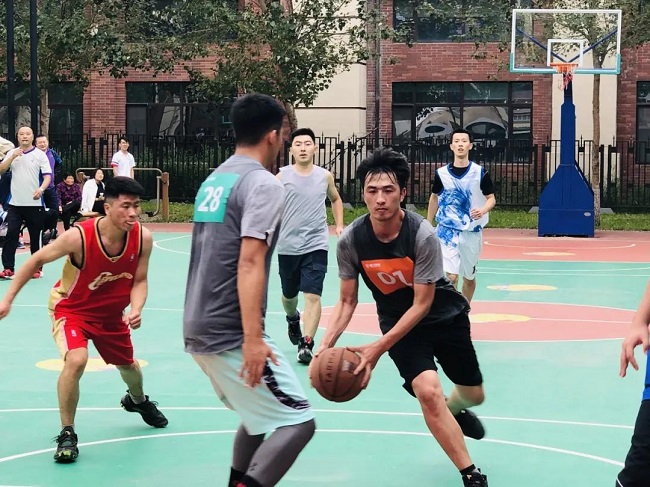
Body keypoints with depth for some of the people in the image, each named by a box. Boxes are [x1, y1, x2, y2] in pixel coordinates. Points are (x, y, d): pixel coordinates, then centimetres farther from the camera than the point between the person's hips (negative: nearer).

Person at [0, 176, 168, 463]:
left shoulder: (143, 238, -22)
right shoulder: (79, 237, -33)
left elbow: (139, 281, -10)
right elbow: (37, 260, -17)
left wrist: (136, 310, -30)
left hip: (112, 313, 5)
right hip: (72, 309, -5)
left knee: (128, 364, 22)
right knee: (76, 360, -30)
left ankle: (137, 401, 60)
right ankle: (67, 434, -13)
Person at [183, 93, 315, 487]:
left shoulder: (215, 179, 14)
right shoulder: (264, 184, -12)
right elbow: (249, 264, -22)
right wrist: (253, 340, -25)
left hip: (200, 327, 9)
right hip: (232, 333, -9)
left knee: (262, 416, 24)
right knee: (297, 422, -6)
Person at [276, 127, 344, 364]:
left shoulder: (325, 176, 2)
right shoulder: (283, 176, -4)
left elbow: (335, 199, 21)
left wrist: (339, 225, 11)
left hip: (316, 245, 0)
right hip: (288, 246, 1)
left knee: (313, 296, -14)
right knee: (289, 294, 17)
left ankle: (306, 344, -12)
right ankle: (293, 319, 50)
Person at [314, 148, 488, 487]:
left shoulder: (422, 234, -29)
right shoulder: (350, 241, -22)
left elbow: (422, 304, -25)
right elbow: (347, 302, -9)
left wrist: (379, 348, -32)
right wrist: (326, 345, -25)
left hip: (446, 315, 0)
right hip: (399, 323, 0)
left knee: (474, 395, 14)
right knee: (427, 391, -22)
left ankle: (454, 408, 54)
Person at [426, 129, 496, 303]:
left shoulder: (480, 173, -5)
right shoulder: (441, 173, -2)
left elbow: (491, 199, 1)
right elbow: (434, 198, 13)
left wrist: (482, 210, -21)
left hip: (472, 232, 1)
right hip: (447, 231, -1)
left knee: (469, 277, 15)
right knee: (451, 276, -16)